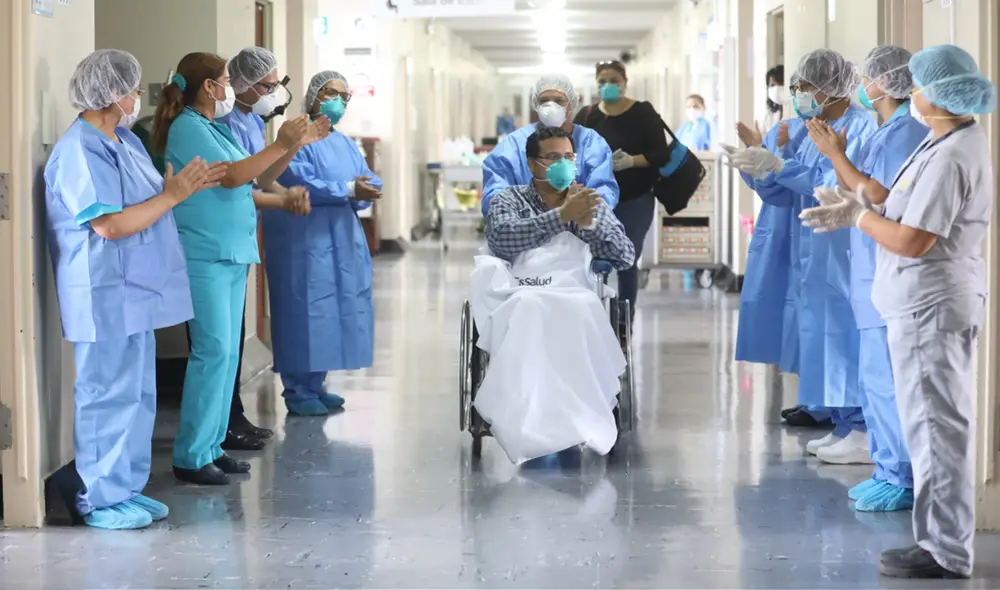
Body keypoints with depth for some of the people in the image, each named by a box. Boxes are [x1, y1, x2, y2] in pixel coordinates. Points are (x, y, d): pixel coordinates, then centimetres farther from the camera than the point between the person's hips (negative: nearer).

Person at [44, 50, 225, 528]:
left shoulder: (126, 143, 13)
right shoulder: (79, 152, -18)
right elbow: (110, 224, -24)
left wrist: (189, 185, 7)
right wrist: (173, 195, -18)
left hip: (135, 294, 10)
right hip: (105, 298, -10)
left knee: (137, 395, 15)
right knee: (109, 395, -3)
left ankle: (127, 488, 25)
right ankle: (101, 501, 6)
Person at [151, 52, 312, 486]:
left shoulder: (212, 128, 18)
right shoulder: (188, 128, -10)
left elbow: (240, 191, 21)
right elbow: (231, 176, -18)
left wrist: (283, 201, 12)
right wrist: (281, 146, -15)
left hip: (231, 254, 10)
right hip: (204, 255, -10)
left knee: (227, 353, 10)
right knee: (213, 351, -12)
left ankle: (211, 446, 17)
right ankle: (191, 457, -7)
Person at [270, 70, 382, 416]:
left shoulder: (346, 145, 19)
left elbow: (369, 182, 9)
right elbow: (301, 183, -20)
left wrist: (366, 192, -14)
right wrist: (348, 191, -23)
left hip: (342, 239, 8)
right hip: (305, 239, -8)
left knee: (332, 310, 9)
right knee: (306, 310, -7)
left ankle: (315, 385, 18)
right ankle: (298, 392, -3)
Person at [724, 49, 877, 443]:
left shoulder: (861, 127, -10)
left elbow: (839, 184, -22)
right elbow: (788, 194, 16)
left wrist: (778, 166, -24)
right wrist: (758, 173, -3)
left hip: (847, 253, -9)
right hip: (815, 253, 9)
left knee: (848, 333, -11)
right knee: (823, 332, 11)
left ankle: (865, 433, -10)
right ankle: (841, 422, 18)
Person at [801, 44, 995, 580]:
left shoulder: (950, 157, -21)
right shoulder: (954, 140, 11)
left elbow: (911, 241, -23)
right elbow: (910, 210, 13)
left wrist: (858, 216, -9)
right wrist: (860, 207, 3)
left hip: (932, 308, -11)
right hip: (931, 301, 11)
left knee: (936, 427, -4)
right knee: (937, 425, 16)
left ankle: (946, 553, 4)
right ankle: (943, 538, 25)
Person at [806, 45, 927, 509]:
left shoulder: (906, 131, -14)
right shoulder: (888, 131, 16)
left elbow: (877, 196, -20)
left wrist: (835, 154, -13)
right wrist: (836, 154, 8)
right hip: (874, 275, 10)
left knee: (887, 378, -7)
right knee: (877, 377, 14)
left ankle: (903, 482, -1)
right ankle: (889, 470, 21)